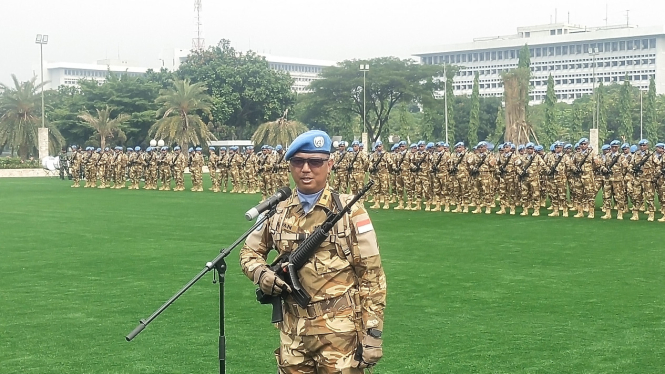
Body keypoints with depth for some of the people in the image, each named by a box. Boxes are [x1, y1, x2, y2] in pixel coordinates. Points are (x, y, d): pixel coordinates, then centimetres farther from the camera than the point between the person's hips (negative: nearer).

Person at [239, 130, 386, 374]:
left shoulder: (349, 211, -6)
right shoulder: (277, 212, 4)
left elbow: (372, 275, -6)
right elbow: (250, 252, 19)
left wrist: (373, 333, -10)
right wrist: (261, 274, -4)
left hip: (339, 334, -4)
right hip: (293, 334, 4)